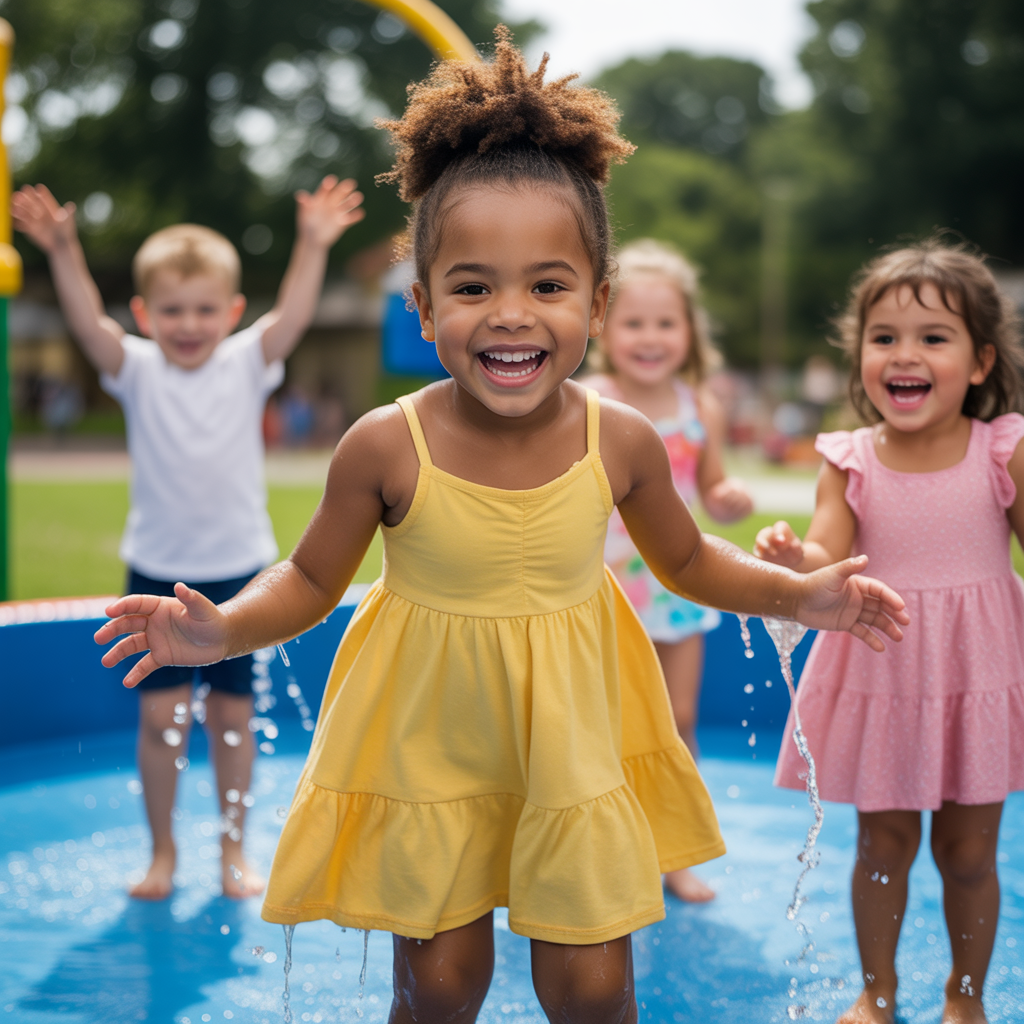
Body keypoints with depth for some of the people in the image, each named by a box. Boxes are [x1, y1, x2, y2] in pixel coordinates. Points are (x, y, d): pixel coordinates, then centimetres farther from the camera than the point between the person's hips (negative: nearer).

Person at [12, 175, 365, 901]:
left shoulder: (247, 365, -1)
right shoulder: (138, 371, -3)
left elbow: (293, 317, -16)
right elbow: (88, 323, -19)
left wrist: (313, 247, -29)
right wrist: (65, 254, -33)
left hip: (239, 569, 1)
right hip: (158, 571, 0)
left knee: (232, 713, 7)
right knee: (163, 713, -1)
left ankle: (233, 848, 22)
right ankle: (163, 852, 16)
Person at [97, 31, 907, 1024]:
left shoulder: (621, 441, -13)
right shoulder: (386, 447, -19)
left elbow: (686, 560, 6)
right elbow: (310, 579, -5)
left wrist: (798, 594, -6)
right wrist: (222, 629, -23)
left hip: (573, 739, 1)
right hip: (427, 745, -1)